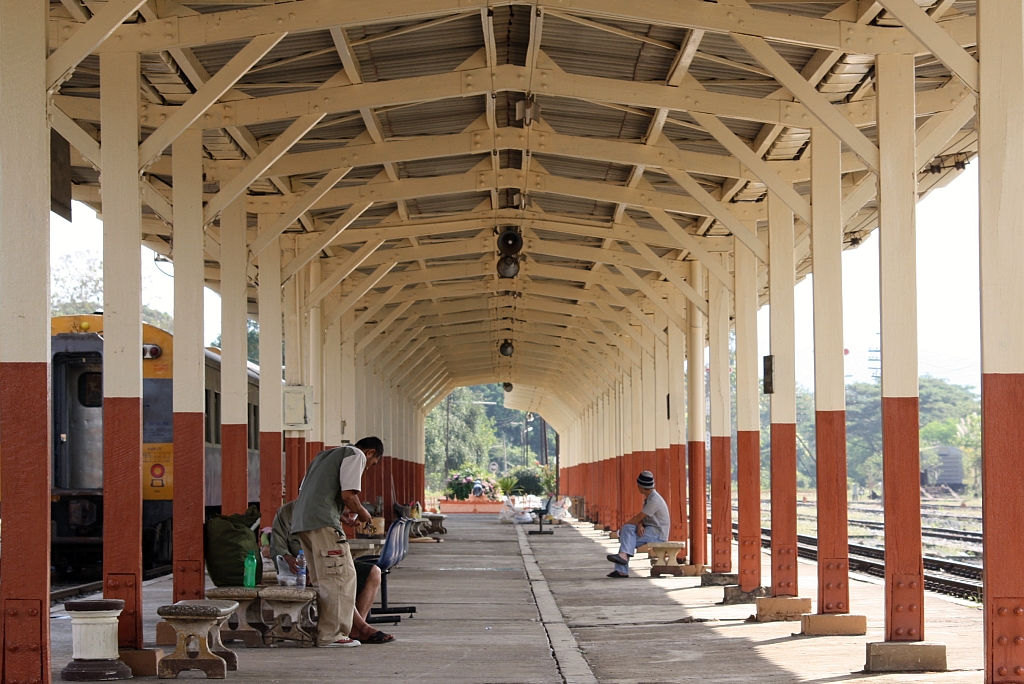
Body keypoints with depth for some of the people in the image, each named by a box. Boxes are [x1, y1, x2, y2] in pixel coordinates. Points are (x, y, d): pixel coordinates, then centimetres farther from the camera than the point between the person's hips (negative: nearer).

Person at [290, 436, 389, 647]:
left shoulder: (327, 455, 30)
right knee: (341, 576, -5)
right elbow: (348, 495, -11)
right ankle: (332, 634, -6)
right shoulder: (356, 455, 2)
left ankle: (319, 630, 14)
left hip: (300, 521, 9)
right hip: (323, 521, -9)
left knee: (321, 579, 14)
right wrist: (362, 513, 8)